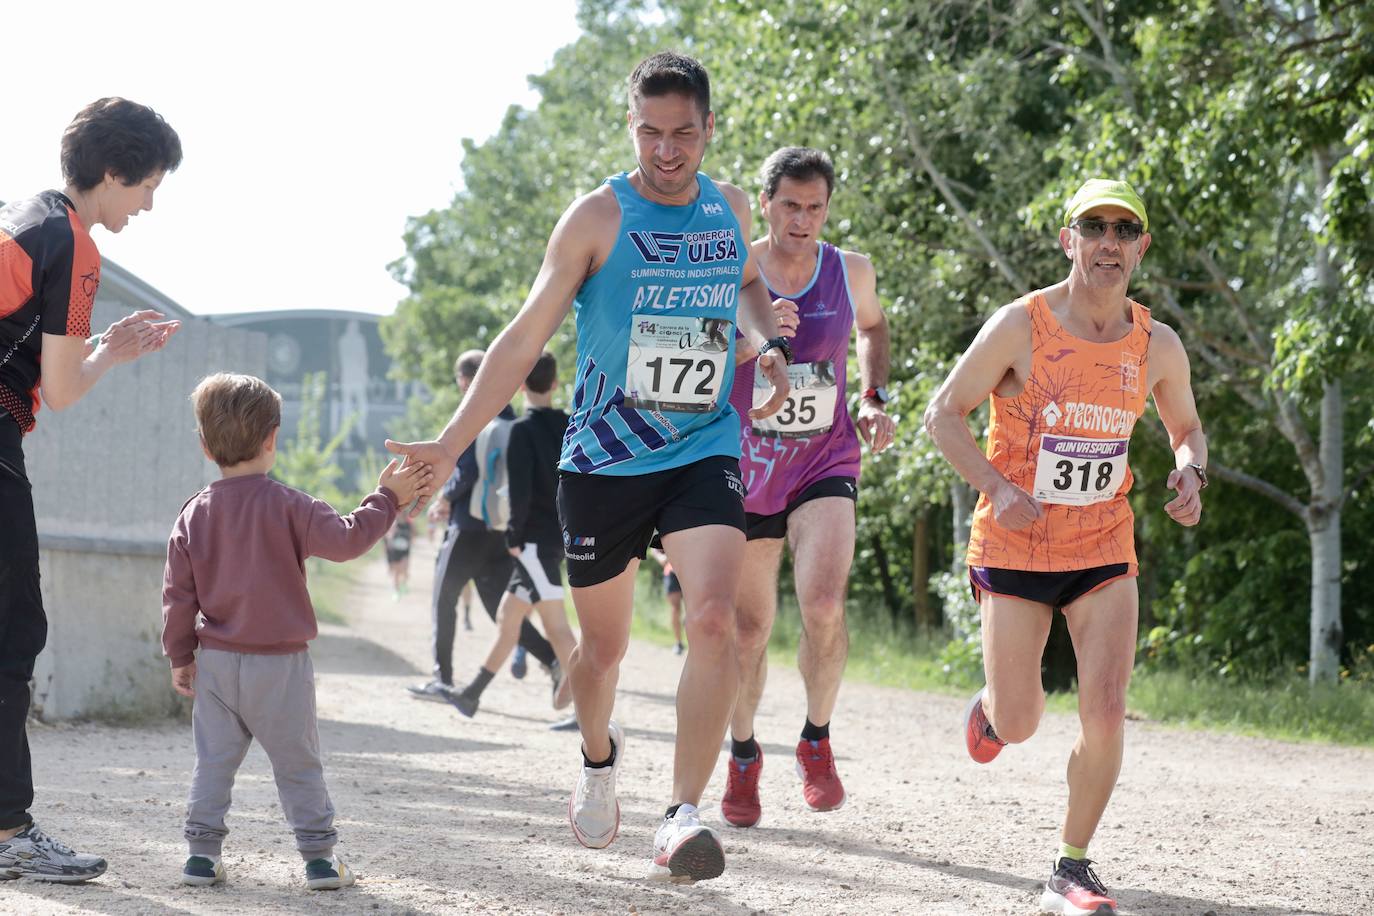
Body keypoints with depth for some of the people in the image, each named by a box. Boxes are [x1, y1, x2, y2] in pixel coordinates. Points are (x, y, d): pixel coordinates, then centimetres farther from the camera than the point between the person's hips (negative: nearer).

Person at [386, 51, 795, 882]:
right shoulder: (597, 219, -6)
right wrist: (452, 442, -11)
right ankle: (599, 758, 45)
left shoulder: (731, 209, 6)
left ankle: (685, 814, -22)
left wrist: (769, 345, 8)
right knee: (603, 645, 12)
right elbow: (527, 337, -5)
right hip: (603, 461, -1)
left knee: (714, 620, -22)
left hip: (705, 453, 1)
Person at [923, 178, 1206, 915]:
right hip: (1015, 547, -2)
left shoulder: (1158, 346, -1)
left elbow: (1186, 426, 16)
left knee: (1106, 711, -12)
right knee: (1017, 726, 2)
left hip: (1104, 548, 2)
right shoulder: (1020, 326, -13)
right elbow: (944, 413, -7)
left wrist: (1191, 472, -7)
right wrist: (996, 487, -21)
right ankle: (990, 707, 41)